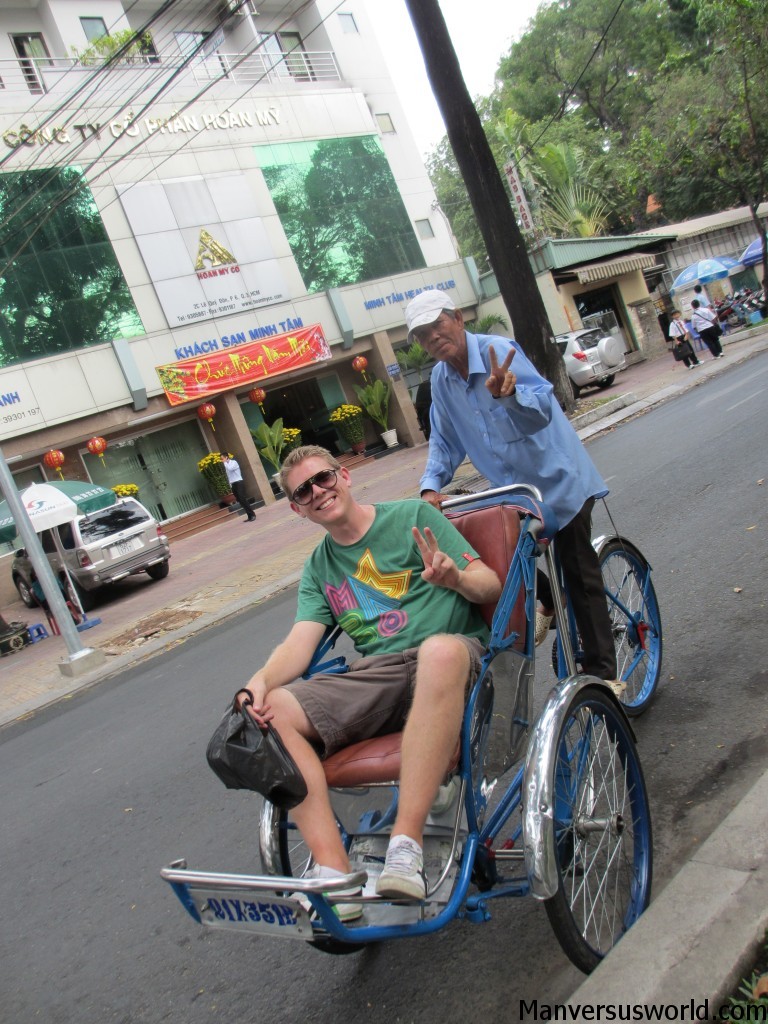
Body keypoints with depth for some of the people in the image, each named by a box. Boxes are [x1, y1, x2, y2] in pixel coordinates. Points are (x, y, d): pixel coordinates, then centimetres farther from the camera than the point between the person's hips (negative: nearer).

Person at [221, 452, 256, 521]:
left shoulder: (234, 462, -5)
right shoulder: (227, 465, 15)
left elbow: (230, 468, -26)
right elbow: (229, 475, 16)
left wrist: (225, 462, -11)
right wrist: (230, 485, 11)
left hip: (239, 483, -7)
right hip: (233, 485, 7)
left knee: (243, 500, -14)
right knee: (241, 501, 4)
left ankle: (252, 515, -10)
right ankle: (249, 516, 6)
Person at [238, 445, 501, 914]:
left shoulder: (413, 515, 8)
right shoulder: (318, 568, 20)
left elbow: (491, 586, 5)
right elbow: (300, 641, 7)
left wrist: (455, 578, -18)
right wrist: (261, 680, -14)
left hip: (450, 658, -3)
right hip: (374, 676, 4)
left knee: (440, 649, -41)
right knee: (271, 713, -21)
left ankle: (407, 846, -37)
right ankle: (335, 876, -28)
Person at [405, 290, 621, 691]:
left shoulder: (499, 350, -20)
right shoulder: (440, 380, 0)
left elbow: (543, 406, -33)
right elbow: (445, 442, 7)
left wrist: (508, 394, -53)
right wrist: (431, 486, -8)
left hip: (557, 480, -6)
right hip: (512, 489, 6)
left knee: (580, 577, -1)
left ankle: (602, 672, 9)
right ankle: (547, 601, 33)